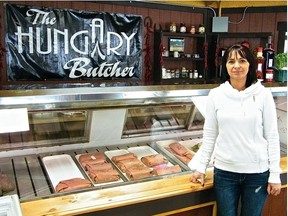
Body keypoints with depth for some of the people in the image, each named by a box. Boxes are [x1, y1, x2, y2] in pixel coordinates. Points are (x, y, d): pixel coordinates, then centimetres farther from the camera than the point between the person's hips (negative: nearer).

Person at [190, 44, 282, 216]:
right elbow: (209, 135, 3)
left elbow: (272, 136, -3)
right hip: (224, 171, 1)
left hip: (257, 172, 0)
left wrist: (275, 174, -4)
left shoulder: (263, 94, -5)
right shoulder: (216, 95, -3)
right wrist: (201, 168, 4)